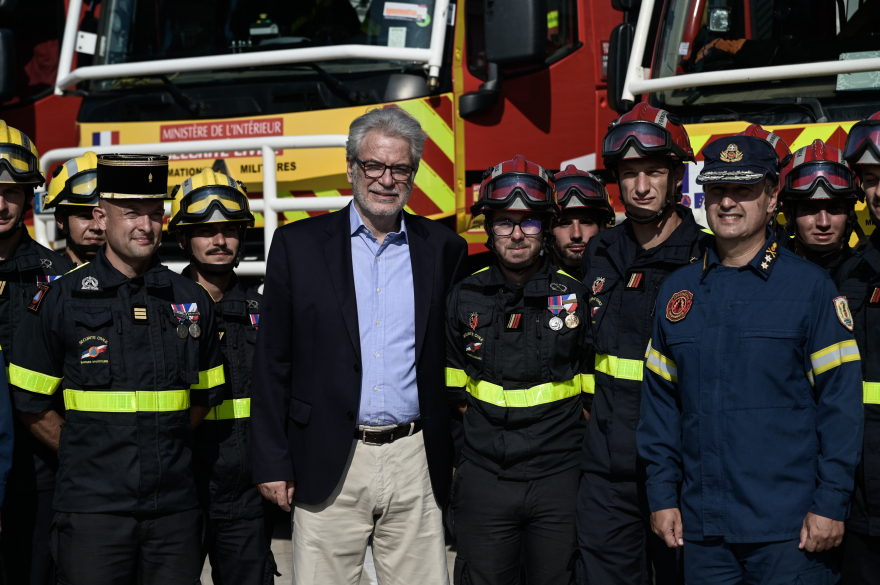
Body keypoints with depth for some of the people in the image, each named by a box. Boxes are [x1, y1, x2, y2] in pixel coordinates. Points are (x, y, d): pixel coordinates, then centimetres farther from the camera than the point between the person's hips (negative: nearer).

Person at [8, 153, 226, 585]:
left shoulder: (191, 300, 8)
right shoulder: (60, 299, -1)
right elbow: (31, 405, 3)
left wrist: (162, 449, 11)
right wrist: (86, 457, 4)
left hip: (175, 505, 3)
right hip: (93, 507, -3)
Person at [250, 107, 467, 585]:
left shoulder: (443, 249, 8)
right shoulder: (298, 244, 3)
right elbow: (272, 362, 2)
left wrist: (457, 455, 8)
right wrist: (271, 463, -1)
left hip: (415, 463, 1)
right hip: (329, 467, -1)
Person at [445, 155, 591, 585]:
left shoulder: (576, 295, -1)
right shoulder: (464, 298, 4)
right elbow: (452, 391, 12)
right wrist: (447, 461, 8)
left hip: (559, 480, -1)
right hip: (483, 480, 1)